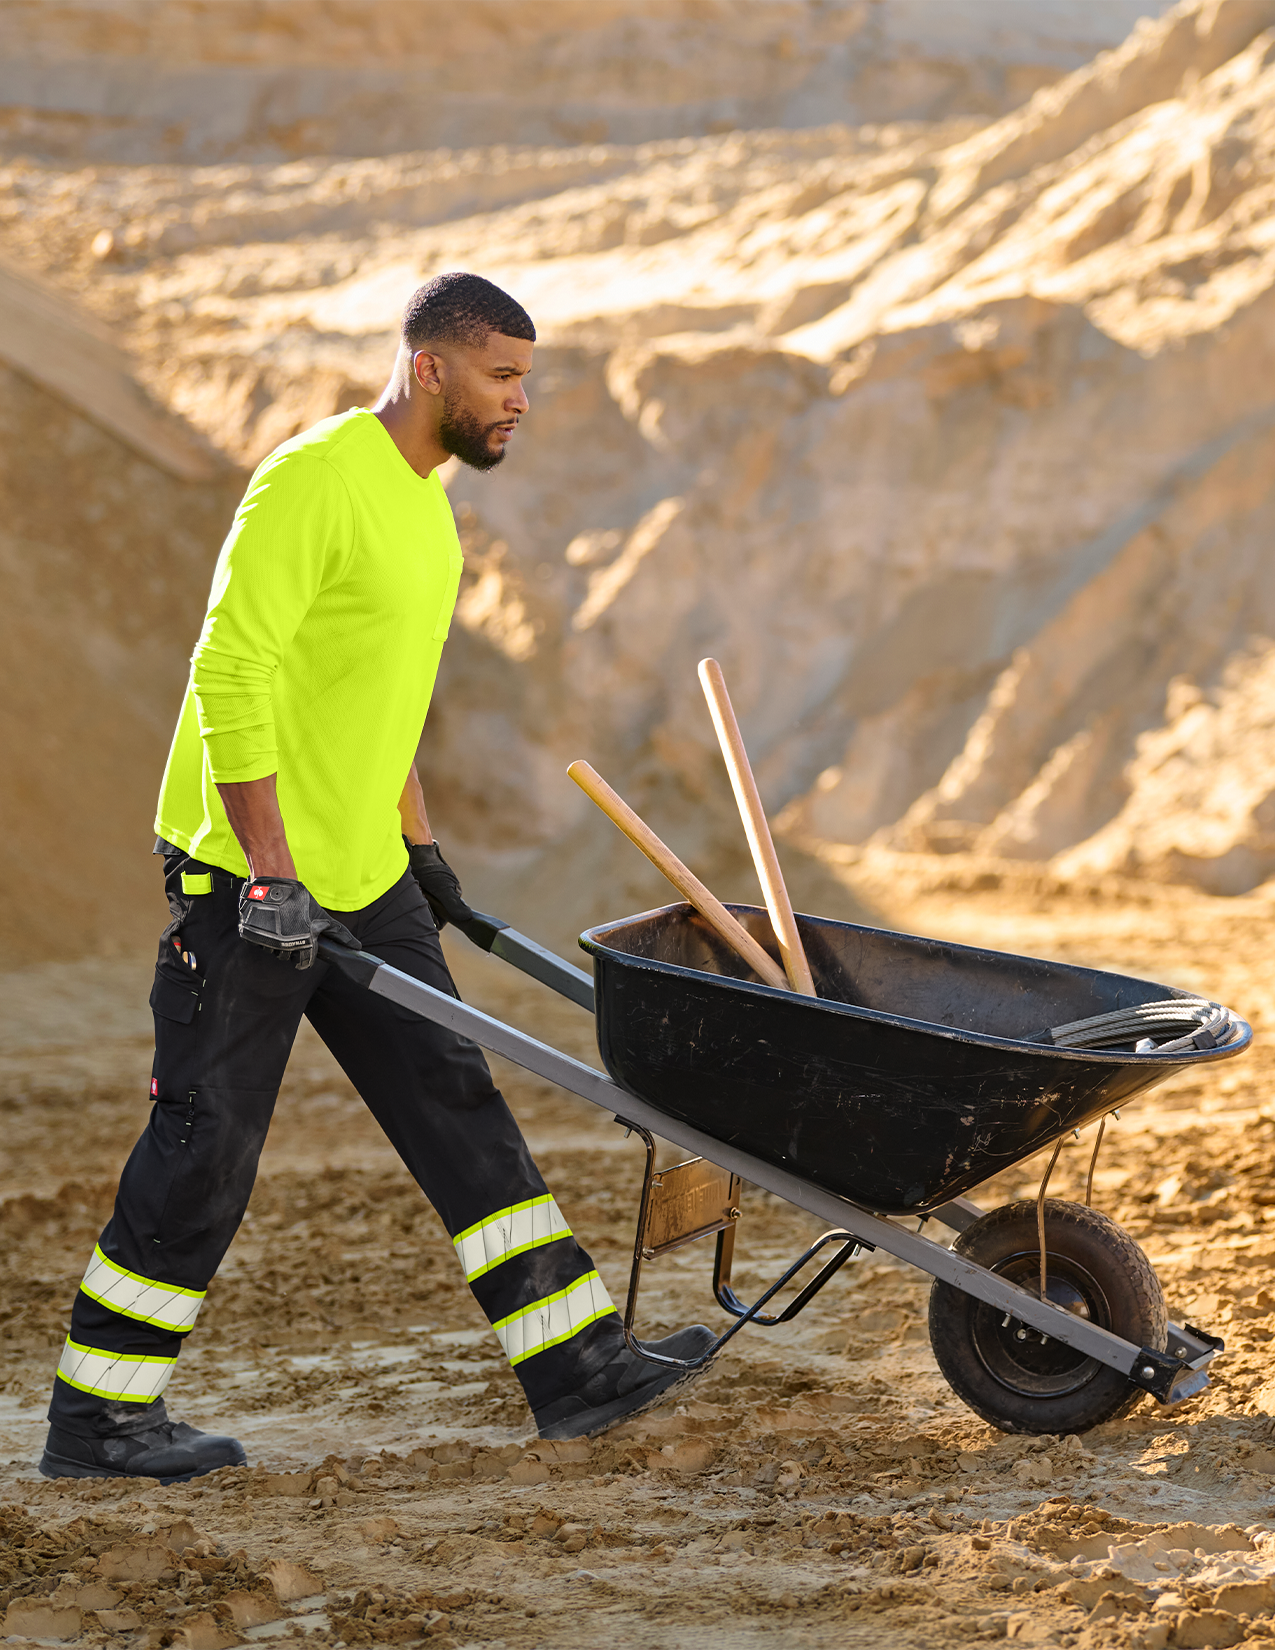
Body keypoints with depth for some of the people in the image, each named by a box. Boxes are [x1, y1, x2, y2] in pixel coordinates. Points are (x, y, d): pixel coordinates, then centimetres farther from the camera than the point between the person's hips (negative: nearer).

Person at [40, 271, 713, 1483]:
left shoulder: (421, 500, 13)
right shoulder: (312, 482, -17)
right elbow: (230, 676, -23)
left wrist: (418, 846, 23)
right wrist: (272, 872, -26)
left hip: (359, 880, 9)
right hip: (245, 880, -9)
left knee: (457, 1108, 7)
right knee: (203, 1152, -1)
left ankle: (575, 1371, 10)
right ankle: (96, 1419, 12)